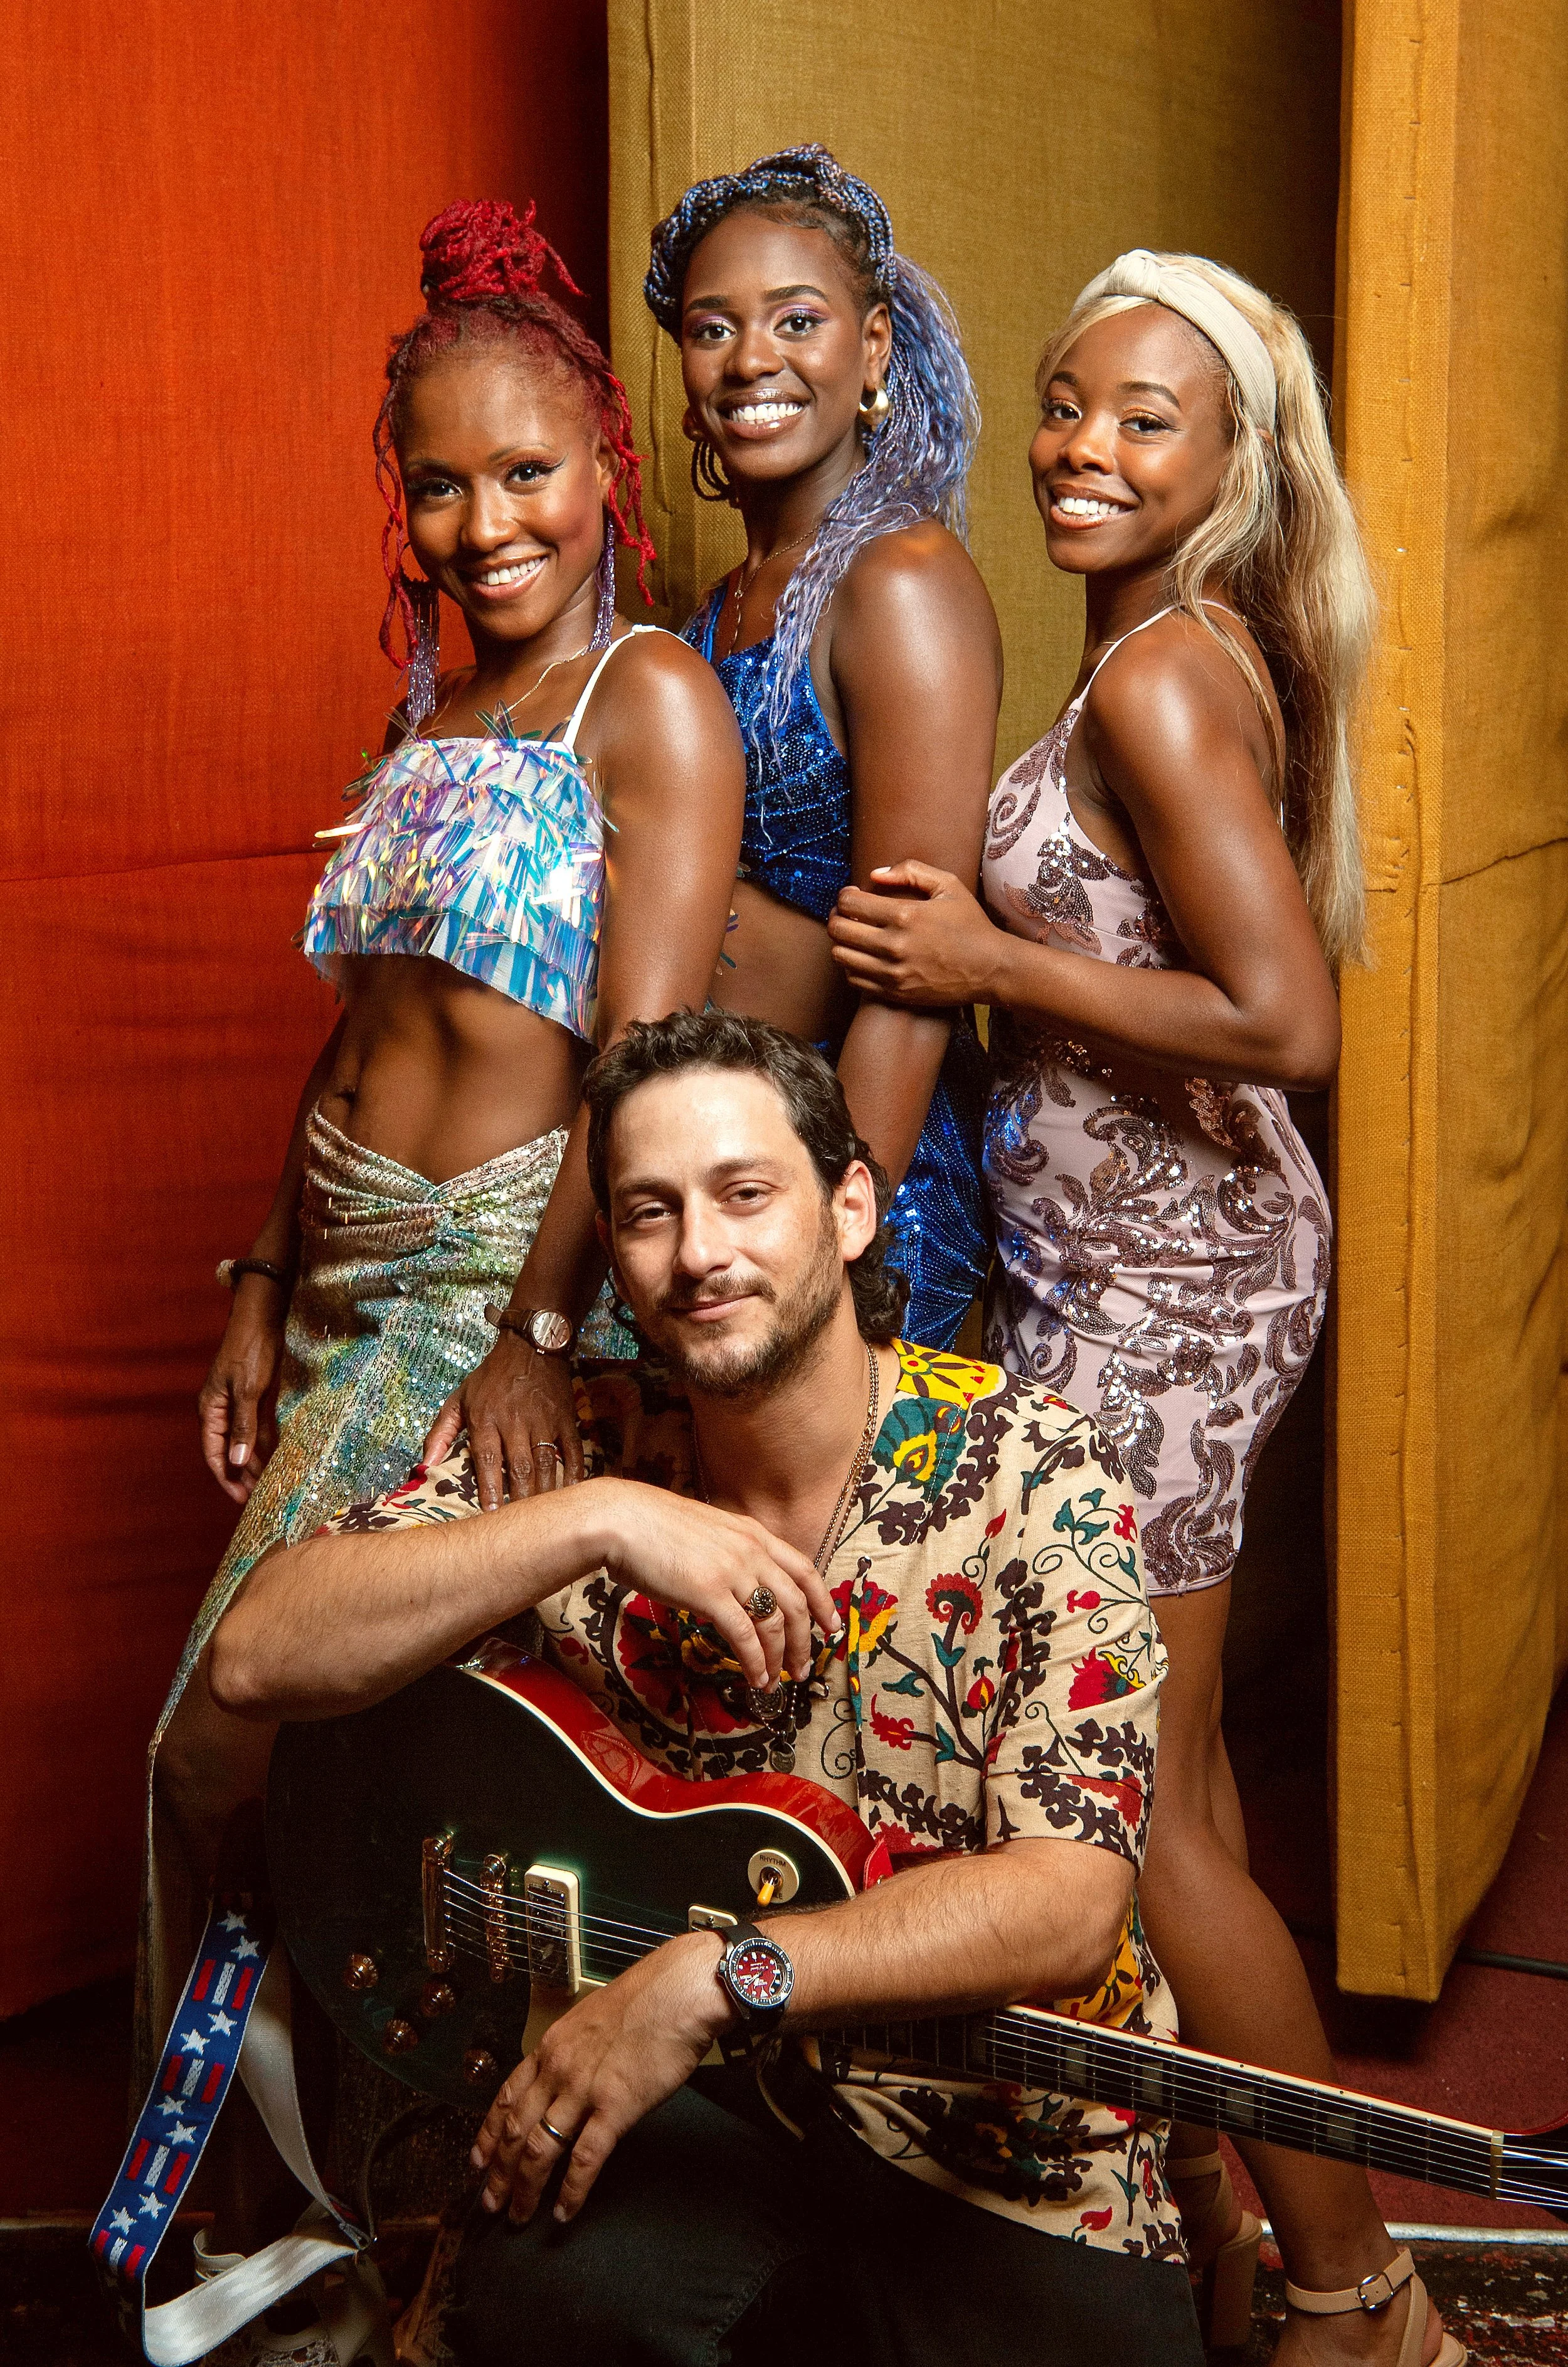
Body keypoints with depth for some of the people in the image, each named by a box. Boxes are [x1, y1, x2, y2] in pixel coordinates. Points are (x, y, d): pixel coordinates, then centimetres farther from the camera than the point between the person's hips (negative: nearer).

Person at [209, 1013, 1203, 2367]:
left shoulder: (1034, 1474, -12)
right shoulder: (575, 1446, -3)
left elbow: (1069, 1903, -21)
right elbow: (257, 1658, -13)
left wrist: (709, 1980, -31)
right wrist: (596, 1523, -23)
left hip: (1006, 2173, 0)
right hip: (693, 2111, 1)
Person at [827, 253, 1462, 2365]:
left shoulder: (1158, 679, -18)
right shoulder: (1190, 656, 11)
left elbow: (1286, 1023, -25)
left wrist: (996, 965, -17)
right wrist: (994, 940, 8)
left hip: (1152, 1273, -10)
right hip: (1182, 1247, 10)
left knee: (1137, 1801, 1)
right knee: (1168, 1752, 19)